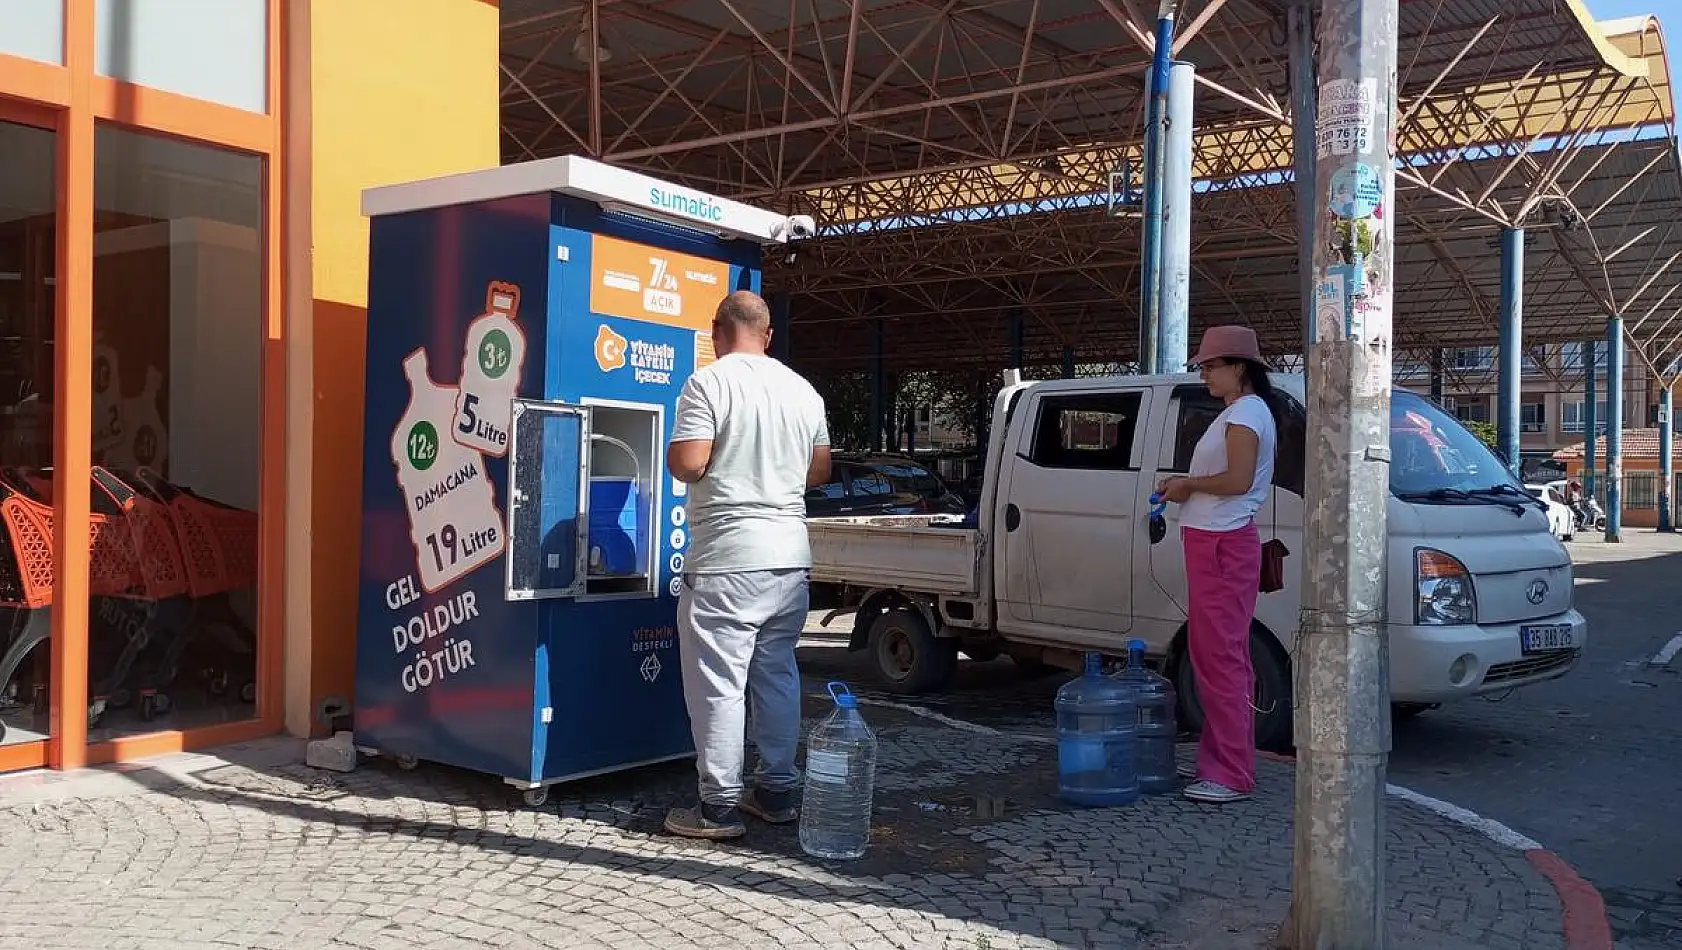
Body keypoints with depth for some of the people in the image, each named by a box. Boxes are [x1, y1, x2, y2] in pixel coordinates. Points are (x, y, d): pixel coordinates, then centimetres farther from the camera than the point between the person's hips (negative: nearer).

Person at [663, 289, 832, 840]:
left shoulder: (708, 383, -9)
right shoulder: (803, 391, 10)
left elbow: (687, 464, -16)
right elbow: (820, 470, 16)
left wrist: (672, 452, 5)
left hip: (728, 560, -7)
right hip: (790, 556, 7)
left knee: (719, 683, -1)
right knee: (777, 675, 15)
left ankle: (719, 808, 2)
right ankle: (778, 793, 22)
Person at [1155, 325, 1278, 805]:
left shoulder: (1246, 413, -12)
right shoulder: (1238, 413, 20)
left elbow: (1238, 480, -22)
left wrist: (1188, 485, -9)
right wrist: (1186, 485, 12)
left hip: (1224, 546, -11)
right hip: (1215, 543, 11)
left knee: (1220, 658, -10)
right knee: (1220, 657, 14)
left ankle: (1233, 775, -6)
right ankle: (1221, 760, 21)